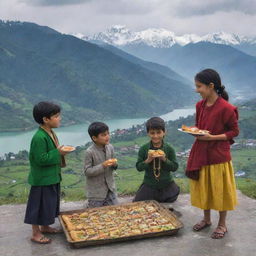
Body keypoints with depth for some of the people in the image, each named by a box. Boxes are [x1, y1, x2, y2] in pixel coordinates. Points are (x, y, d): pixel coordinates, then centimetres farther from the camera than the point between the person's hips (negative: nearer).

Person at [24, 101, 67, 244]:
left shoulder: (50, 133, 6)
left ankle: (45, 227, 38)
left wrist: (61, 152, 1)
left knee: (50, 203, 21)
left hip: (52, 177, 10)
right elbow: (41, 159, -25)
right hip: (42, 179, -10)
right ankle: (36, 233, 16)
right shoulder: (39, 138, -25)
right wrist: (58, 152, -23)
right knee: (40, 205, 2)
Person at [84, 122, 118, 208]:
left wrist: (114, 164, -13)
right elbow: (87, 171, -18)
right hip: (96, 192, -5)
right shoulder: (89, 152, -18)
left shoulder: (110, 147, -2)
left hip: (110, 188, 5)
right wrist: (102, 166, -27)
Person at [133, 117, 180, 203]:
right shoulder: (143, 149, -6)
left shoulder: (169, 149, -7)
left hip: (167, 186, 0)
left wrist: (165, 159, -22)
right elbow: (138, 167, -6)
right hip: (149, 186, 0)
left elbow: (175, 167, -7)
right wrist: (148, 160, -22)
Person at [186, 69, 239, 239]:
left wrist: (212, 137, -20)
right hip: (201, 153, 6)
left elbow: (234, 131, -11)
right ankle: (206, 219, 34)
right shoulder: (200, 105, 2)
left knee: (220, 189, 7)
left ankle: (222, 225, 24)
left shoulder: (226, 108, -18)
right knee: (203, 187, 16)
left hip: (219, 154, -6)